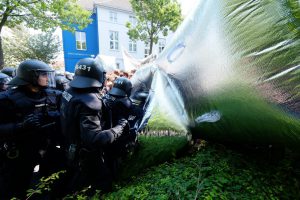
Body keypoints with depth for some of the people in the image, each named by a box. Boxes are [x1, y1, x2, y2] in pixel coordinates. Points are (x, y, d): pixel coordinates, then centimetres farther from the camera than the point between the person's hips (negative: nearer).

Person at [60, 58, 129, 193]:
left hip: (72, 152, 9)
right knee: (104, 184, 15)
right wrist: (119, 127, -27)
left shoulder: (69, 92, -5)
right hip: (86, 157, -8)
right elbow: (94, 139, -39)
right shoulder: (90, 101, -34)